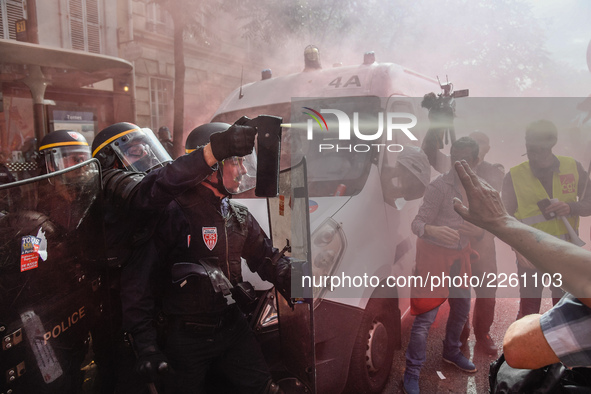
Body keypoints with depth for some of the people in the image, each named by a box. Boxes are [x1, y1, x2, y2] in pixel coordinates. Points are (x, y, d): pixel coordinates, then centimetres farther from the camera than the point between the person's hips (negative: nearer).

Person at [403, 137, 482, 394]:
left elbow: (480, 223, 16)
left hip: (460, 255, 7)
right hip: (434, 255, -7)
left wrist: (476, 230, -6)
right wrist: (433, 230, -41)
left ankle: (451, 352, 46)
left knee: (461, 309, 21)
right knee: (426, 316, -7)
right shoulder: (439, 186, -17)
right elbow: (418, 223, -20)